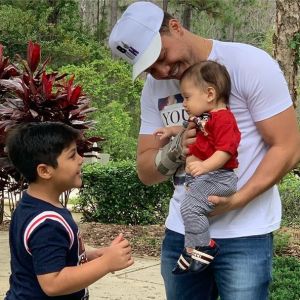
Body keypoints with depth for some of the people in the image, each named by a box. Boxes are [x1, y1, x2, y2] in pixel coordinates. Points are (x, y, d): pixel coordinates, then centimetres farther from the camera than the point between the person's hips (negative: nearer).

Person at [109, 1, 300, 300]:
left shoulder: (250, 64, -10)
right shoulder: (154, 87, 5)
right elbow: (145, 171, 6)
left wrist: (235, 201, -22)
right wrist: (177, 150, -15)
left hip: (243, 232, -4)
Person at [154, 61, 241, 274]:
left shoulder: (223, 118, -17)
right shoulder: (202, 117, 16)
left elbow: (225, 151, -28)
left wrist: (204, 166, -41)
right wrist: (172, 130, 28)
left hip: (218, 177, -11)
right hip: (198, 176, 11)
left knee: (191, 207, -25)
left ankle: (202, 247, -14)